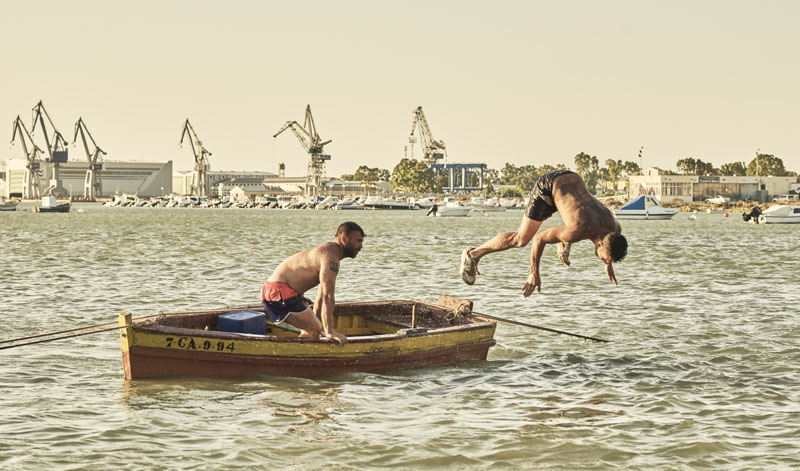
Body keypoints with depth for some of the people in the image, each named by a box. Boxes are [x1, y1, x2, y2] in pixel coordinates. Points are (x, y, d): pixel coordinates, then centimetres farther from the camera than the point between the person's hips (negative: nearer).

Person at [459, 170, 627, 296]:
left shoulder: (615, 229, -17)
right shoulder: (578, 232, -37)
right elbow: (539, 239, -25)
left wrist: (609, 265, 21)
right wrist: (534, 274, -17)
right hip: (548, 185, -7)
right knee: (520, 239, -9)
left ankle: (564, 241, 54)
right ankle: (472, 255, 6)